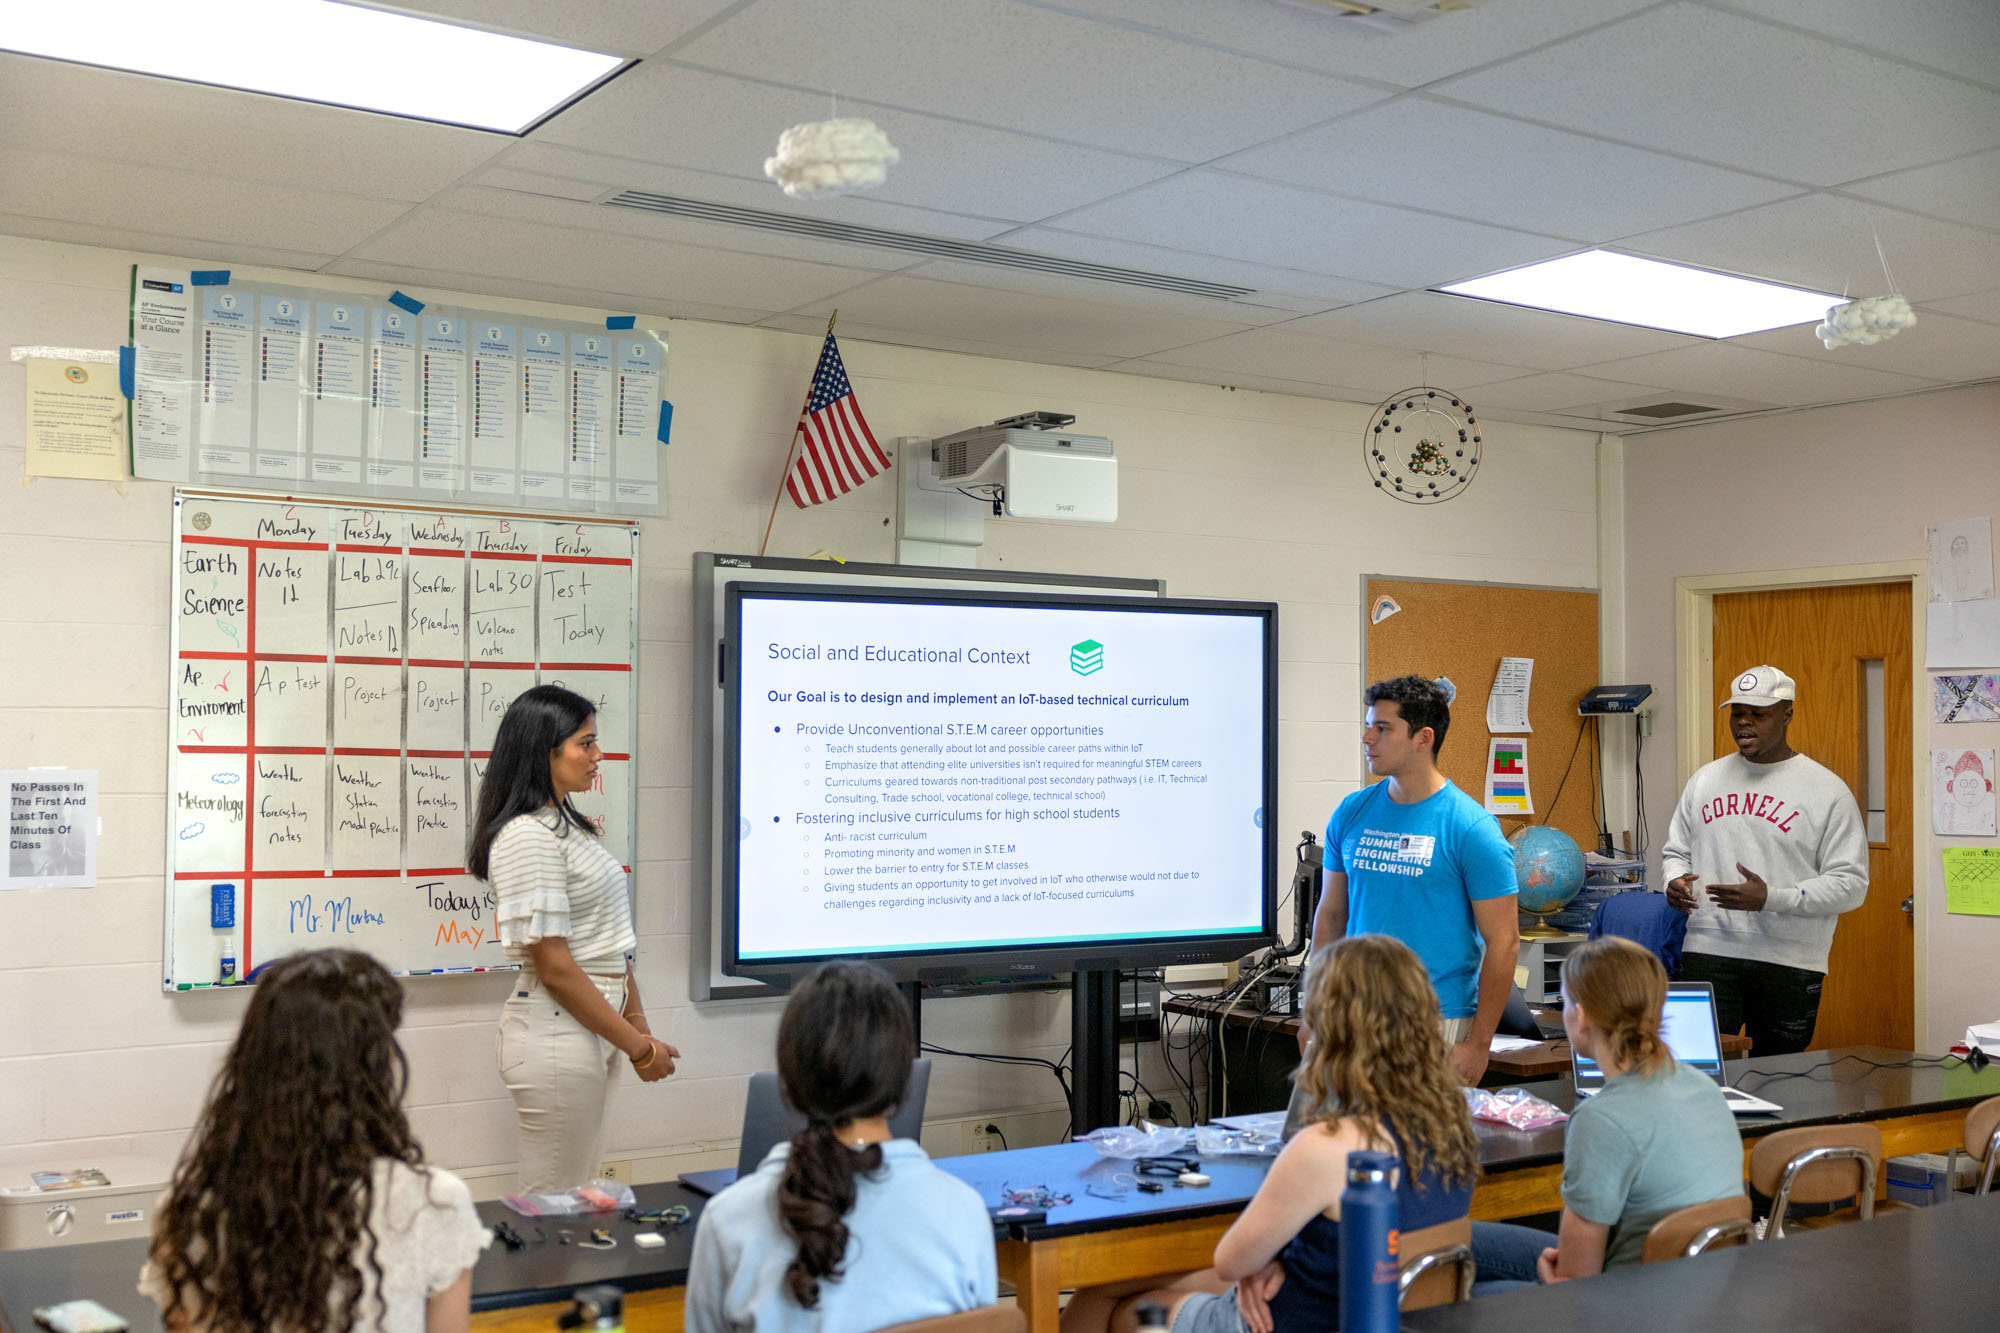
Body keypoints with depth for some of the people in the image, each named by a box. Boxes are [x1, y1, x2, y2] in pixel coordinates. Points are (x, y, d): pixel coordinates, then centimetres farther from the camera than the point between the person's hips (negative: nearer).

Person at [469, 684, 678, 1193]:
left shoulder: (566, 825, 14)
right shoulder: (527, 837, -17)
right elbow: (554, 967, -19)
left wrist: (637, 1022, 10)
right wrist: (639, 1047, -14)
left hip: (587, 1029, 10)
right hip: (556, 1034, -10)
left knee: (581, 1190, 14)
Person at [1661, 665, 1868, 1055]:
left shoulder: (1828, 791, -1)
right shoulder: (1705, 780, 12)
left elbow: (1851, 883, -5)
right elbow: (1675, 850, 21)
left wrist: (1770, 898, -18)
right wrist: (1675, 880, -3)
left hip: (1790, 965, -2)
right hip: (1708, 953, 2)